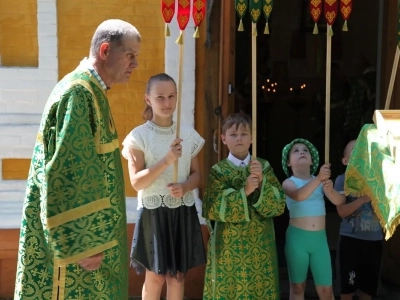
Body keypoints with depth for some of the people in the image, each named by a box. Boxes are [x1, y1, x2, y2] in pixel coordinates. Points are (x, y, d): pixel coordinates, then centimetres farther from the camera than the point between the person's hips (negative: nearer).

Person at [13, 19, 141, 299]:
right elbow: (67, 172, -24)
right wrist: (83, 244, -22)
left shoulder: (90, 92, 11)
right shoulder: (78, 93, -19)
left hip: (81, 233, 10)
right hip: (72, 238, -10)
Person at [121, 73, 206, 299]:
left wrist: (185, 187, -13)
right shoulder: (139, 136, -7)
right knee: (155, 277, 4)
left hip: (183, 211, 4)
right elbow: (136, 182, -13)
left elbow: (197, 174, 9)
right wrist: (166, 161, -24)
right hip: (154, 212, -3)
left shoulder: (189, 134, 4)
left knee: (178, 275, 11)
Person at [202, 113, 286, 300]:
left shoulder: (264, 167, 2)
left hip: (260, 246, 2)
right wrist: (244, 191, -20)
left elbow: (279, 206, -3)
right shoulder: (219, 171, -3)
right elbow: (212, 209, -13)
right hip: (228, 246, -2)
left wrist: (262, 182, -18)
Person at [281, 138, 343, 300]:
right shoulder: (289, 182, -4)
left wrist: (330, 189, -28)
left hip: (320, 238, 3)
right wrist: (318, 178, -40)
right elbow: (299, 196, -26)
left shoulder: (321, 181, 7)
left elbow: (339, 201, -7)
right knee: (298, 287, 8)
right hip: (297, 238, -2)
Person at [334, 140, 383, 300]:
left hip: (374, 240, 3)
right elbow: (342, 211, -12)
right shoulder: (343, 180, -4)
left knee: (368, 285, 13)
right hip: (351, 239, -3)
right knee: (348, 285, 5)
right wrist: (362, 199, -24)